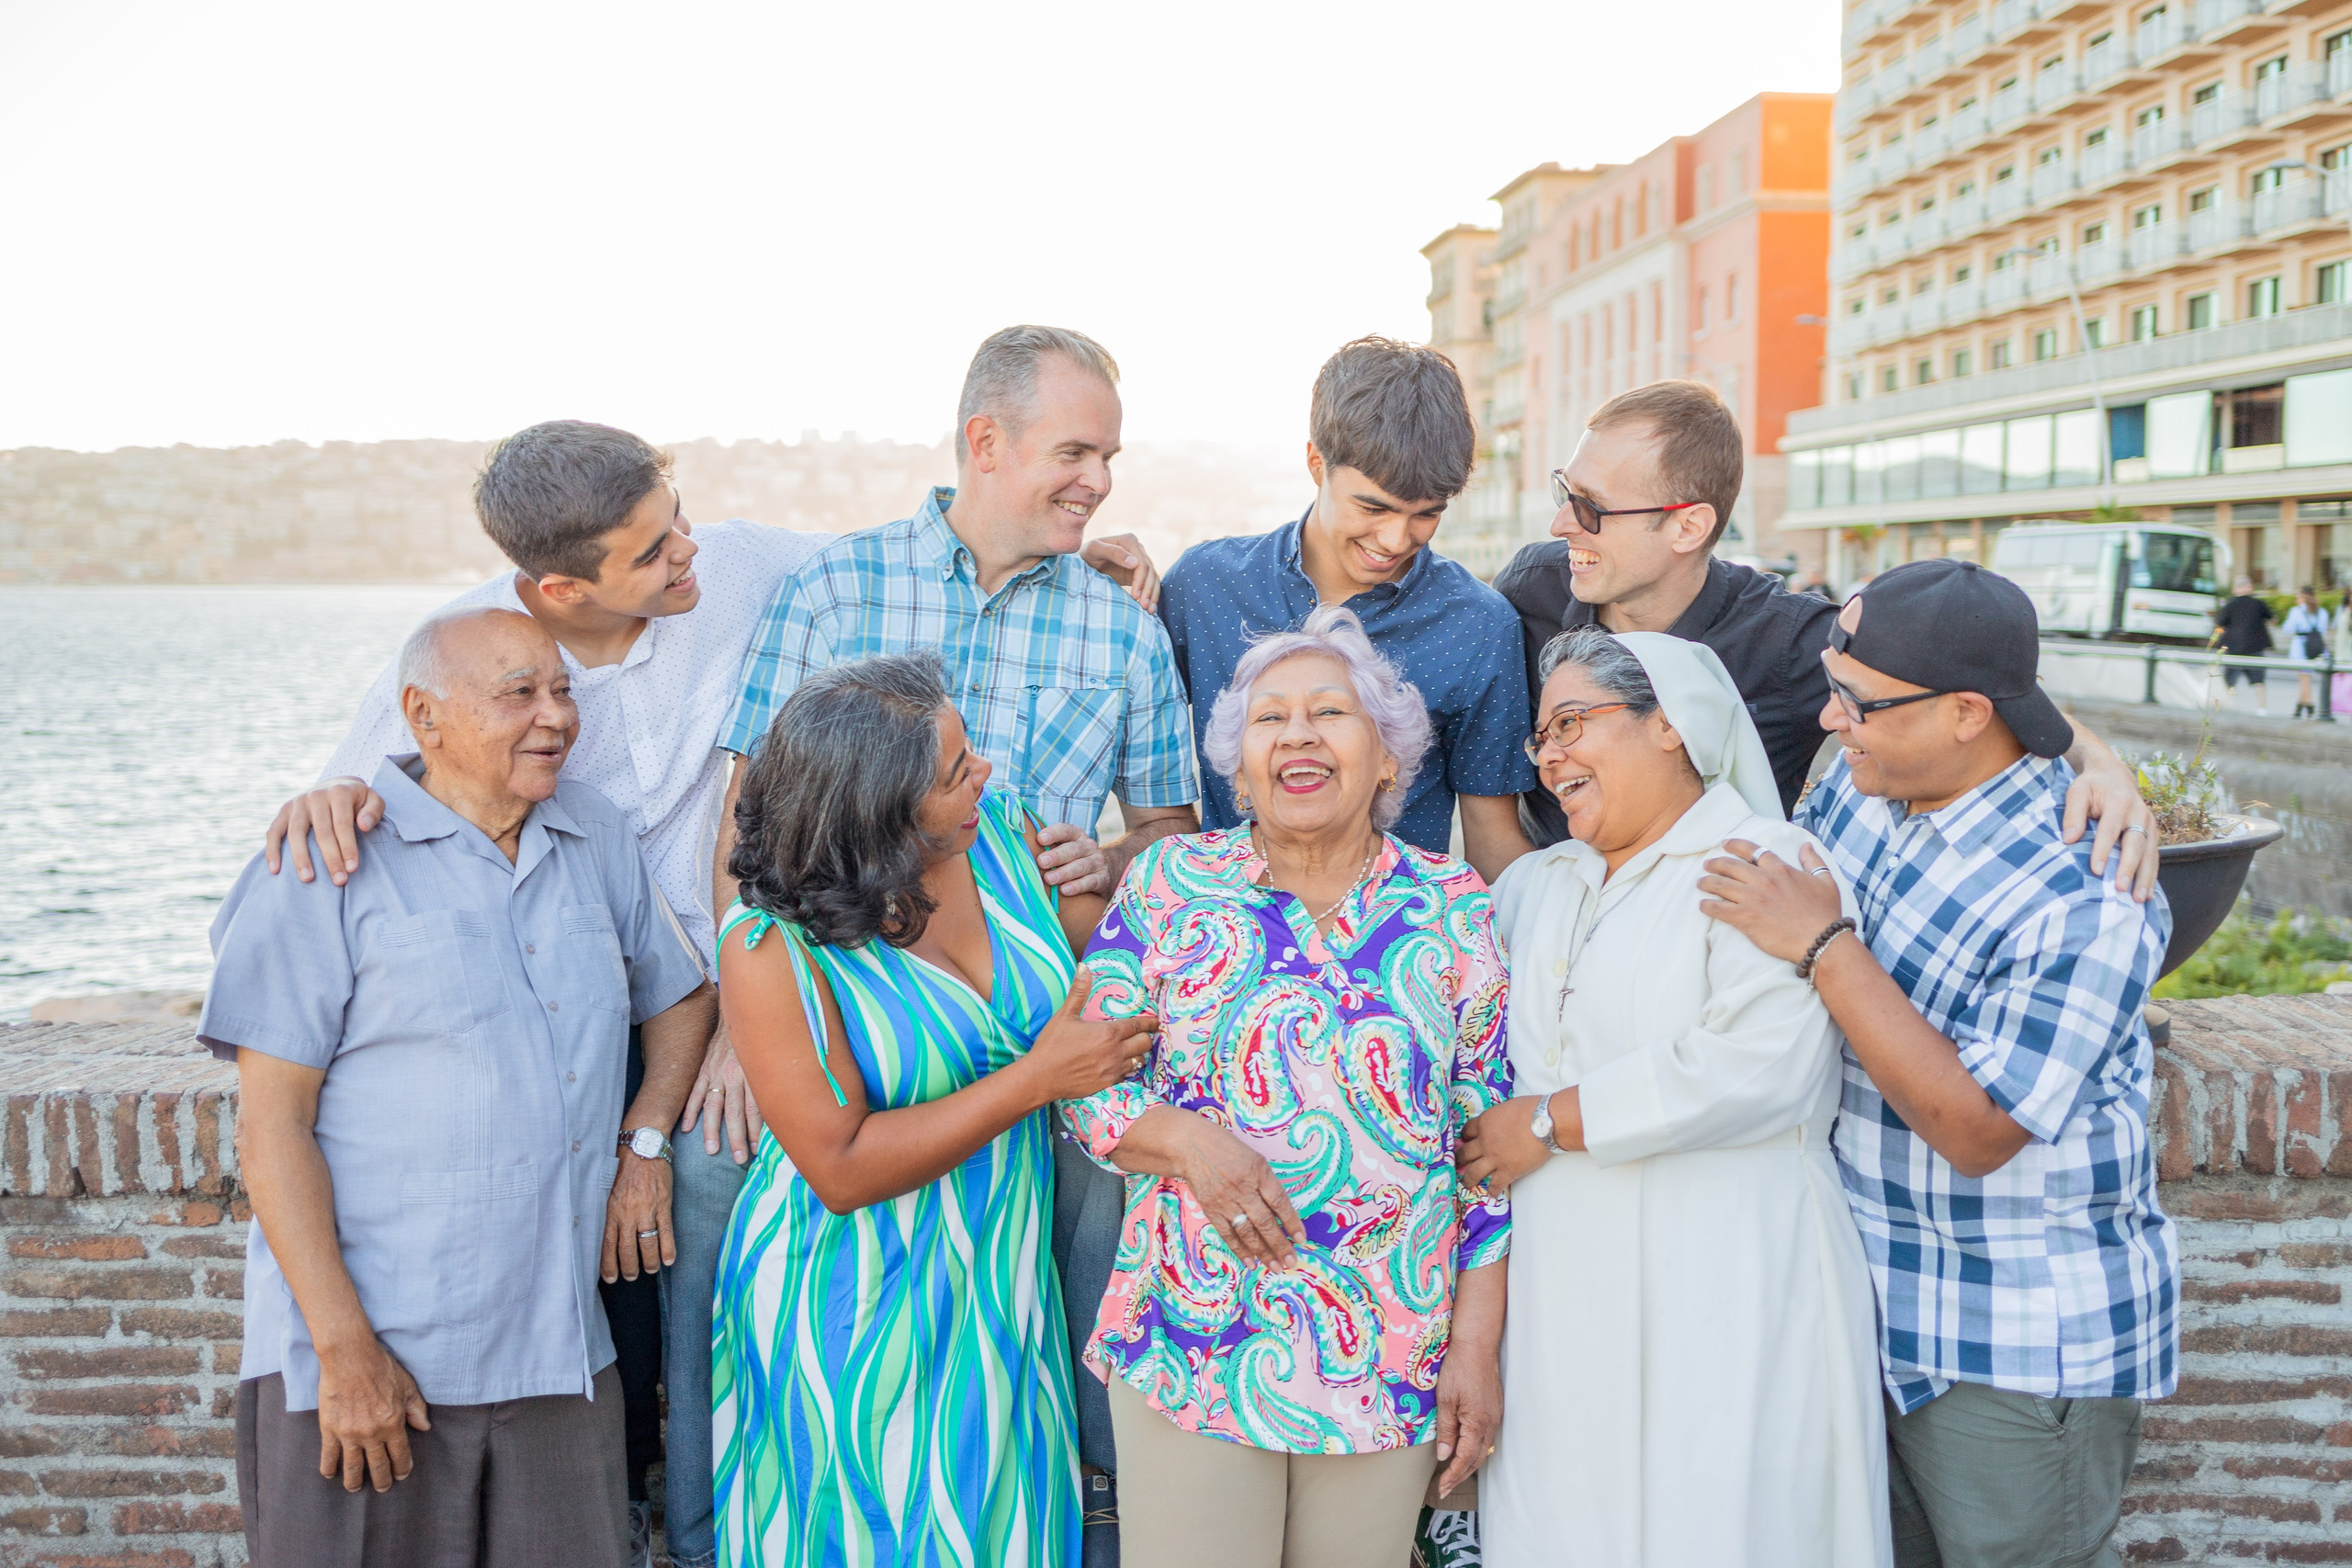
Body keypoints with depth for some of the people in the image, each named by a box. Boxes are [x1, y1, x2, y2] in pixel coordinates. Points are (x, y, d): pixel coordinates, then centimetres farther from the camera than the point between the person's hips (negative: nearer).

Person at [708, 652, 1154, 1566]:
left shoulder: (999, 831, -6)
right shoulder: (772, 947, -20)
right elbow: (841, 1170, -21)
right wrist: (1038, 1078, -24)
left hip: (1004, 1283, 5)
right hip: (856, 1318, -5)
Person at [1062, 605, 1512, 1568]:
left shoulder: (1455, 910, 2)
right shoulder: (1169, 883, 1)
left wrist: (1478, 1344, -1)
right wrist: (1184, 1138, -16)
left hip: (1393, 1361, 1)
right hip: (1190, 1339, -1)